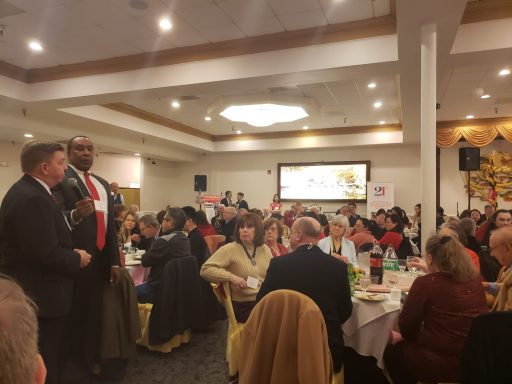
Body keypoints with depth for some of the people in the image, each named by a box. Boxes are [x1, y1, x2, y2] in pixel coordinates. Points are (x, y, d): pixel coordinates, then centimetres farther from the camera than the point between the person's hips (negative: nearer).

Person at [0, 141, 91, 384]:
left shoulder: (28, 192, 10)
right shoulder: (32, 199, -24)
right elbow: (46, 254, -29)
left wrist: (70, 253, 3)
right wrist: (77, 259, -13)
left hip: (35, 294, 10)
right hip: (40, 299, -10)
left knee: (43, 364, 22)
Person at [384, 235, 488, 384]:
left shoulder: (425, 283, -18)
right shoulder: (475, 279, -1)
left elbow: (405, 328, -9)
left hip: (439, 365, -6)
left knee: (391, 351, 22)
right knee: (402, 346, 28)